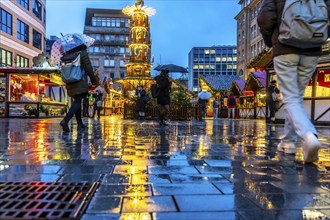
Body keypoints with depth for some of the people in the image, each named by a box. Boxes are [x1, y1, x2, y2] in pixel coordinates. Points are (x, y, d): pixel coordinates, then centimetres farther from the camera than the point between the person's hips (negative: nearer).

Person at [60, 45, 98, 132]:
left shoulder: (67, 55, 14)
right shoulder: (83, 53, -2)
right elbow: (89, 69, -5)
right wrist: (94, 80, 6)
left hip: (70, 83, 7)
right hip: (80, 84, -7)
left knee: (77, 101, 16)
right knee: (77, 102, -10)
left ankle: (80, 123, 21)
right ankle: (65, 121, -27)